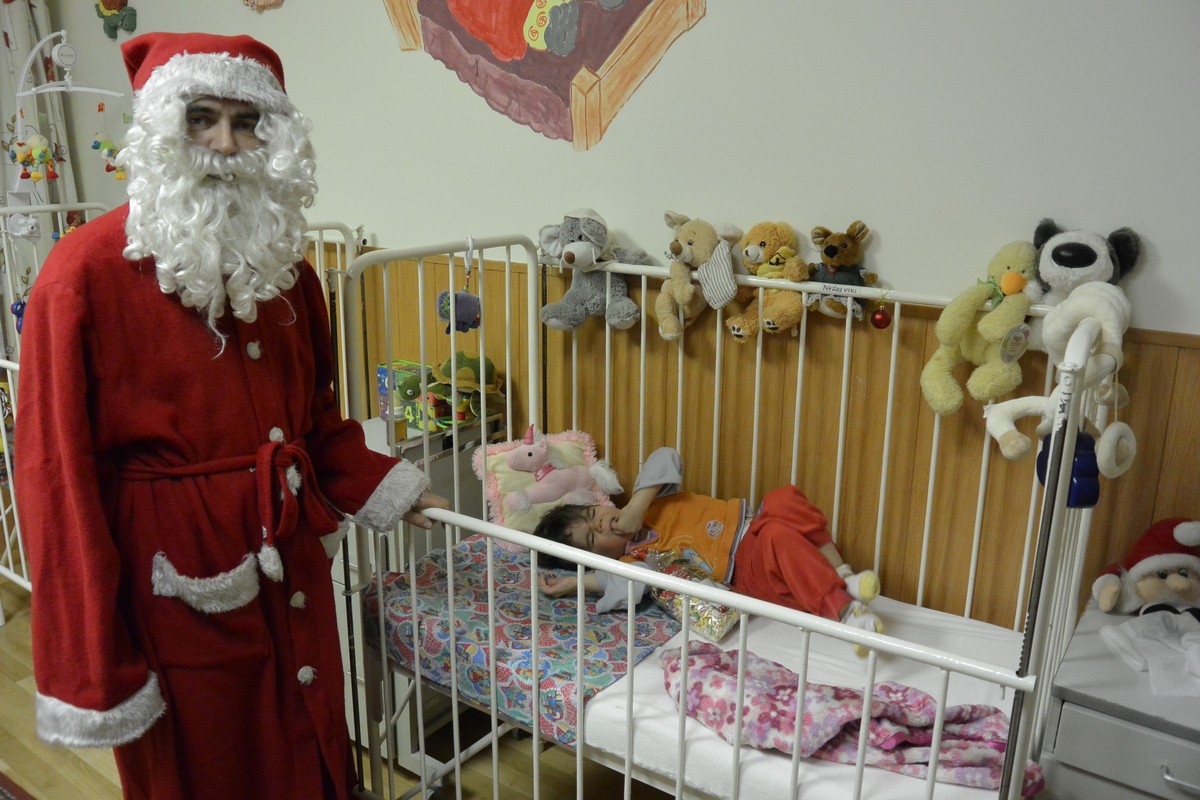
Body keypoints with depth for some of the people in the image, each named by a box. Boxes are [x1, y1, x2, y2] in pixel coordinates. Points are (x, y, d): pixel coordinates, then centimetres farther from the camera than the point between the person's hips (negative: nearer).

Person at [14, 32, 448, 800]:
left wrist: (385, 489, 6)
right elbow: (61, 475, -15)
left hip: (292, 569, 6)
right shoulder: (87, 275, -16)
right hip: (176, 587, -5)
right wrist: (92, 665, -13)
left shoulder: (283, 267, 4)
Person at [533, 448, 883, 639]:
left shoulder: (643, 506, 13)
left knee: (784, 499, -28)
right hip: (748, 573, -5)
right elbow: (625, 584, -25)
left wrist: (636, 506, -10)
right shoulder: (634, 557, -1)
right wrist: (571, 583, -23)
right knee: (779, 536, -38)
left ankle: (844, 577, -19)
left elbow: (665, 458, -1)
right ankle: (843, 609, -38)